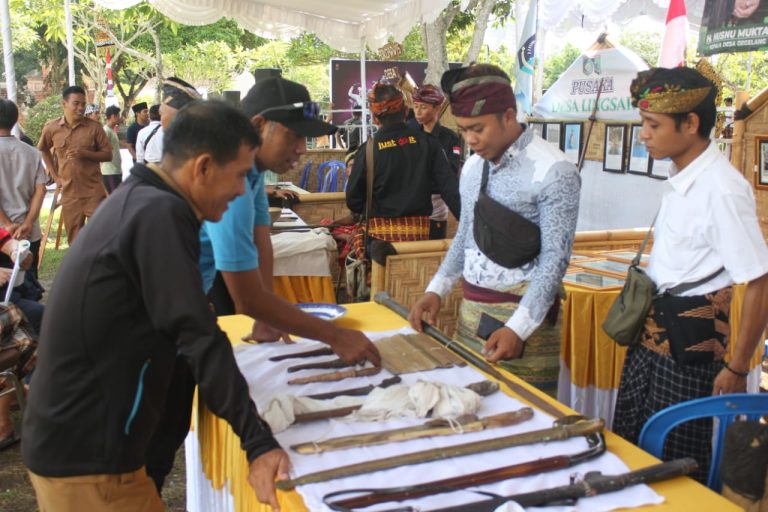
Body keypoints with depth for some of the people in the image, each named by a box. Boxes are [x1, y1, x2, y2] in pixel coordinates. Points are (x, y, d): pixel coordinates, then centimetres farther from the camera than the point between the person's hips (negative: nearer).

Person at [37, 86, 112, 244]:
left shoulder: (94, 127, -5)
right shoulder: (51, 127, 1)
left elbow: (108, 154, -2)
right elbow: (42, 150, 18)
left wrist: (85, 153, -18)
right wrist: (54, 175, 10)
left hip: (94, 192, -2)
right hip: (69, 193, 2)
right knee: (75, 239, 12)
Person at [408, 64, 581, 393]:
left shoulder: (553, 171, -13)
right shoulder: (472, 168, 8)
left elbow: (554, 258, -16)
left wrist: (517, 328, -23)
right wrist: (436, 291, 6)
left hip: (524, 313, -6)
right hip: (470, 310, 6)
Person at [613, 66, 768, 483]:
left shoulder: (722, 189, -20)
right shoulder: (679, 179, 5)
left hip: (691, 339, -8)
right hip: (651, 331, 8)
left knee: (677, 465, 7)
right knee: (628, 447, 17)